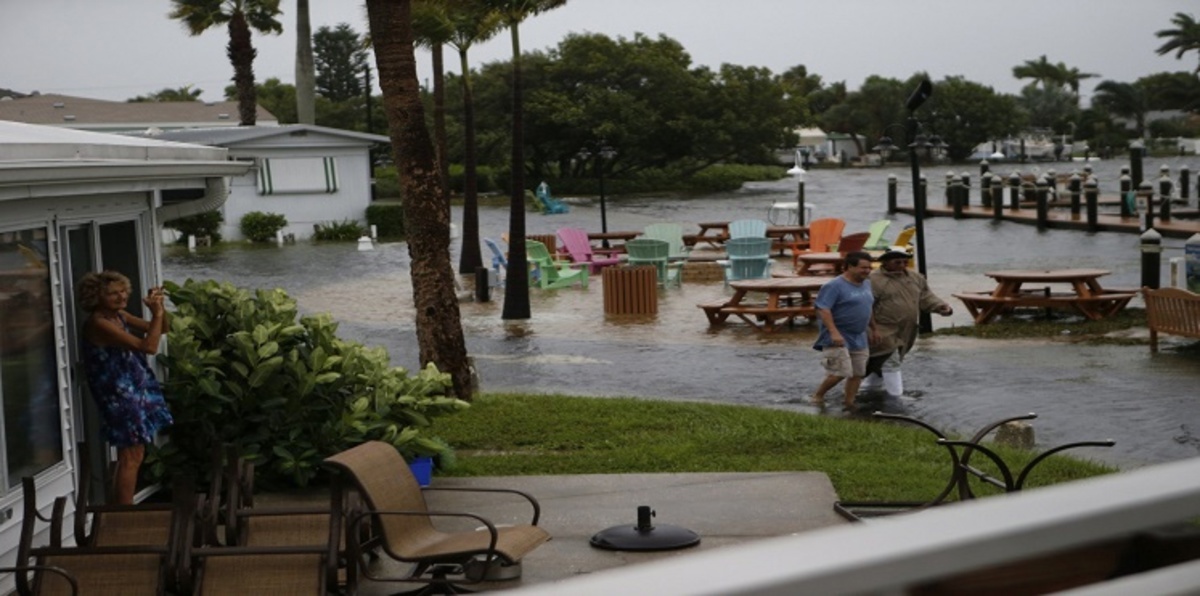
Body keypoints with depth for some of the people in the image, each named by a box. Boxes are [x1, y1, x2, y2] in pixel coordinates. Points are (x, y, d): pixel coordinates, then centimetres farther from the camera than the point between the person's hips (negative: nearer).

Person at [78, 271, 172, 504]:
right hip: (119, 394, -9)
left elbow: (160, 329, 16)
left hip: (134, 390, 9)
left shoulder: (119, 315, 6)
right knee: (130, 457, -5)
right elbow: (148, 346, -27)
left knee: (134, 454, 15)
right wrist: (157, 313, -21)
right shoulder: (98, 323, -21)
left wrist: (159, 308, -2)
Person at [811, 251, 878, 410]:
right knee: (840, 373, -11)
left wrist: (873, 329, 24)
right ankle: (817, 396, 10)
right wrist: (834, 333, -29)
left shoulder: (866, 284, 11)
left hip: (859, 339, 8)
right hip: (838, 339, -8)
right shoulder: (834, 286, -16)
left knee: (857, 373, 7)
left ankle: (849, 403, 18)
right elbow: (823, 310, -22)